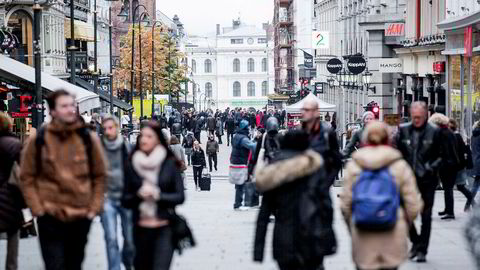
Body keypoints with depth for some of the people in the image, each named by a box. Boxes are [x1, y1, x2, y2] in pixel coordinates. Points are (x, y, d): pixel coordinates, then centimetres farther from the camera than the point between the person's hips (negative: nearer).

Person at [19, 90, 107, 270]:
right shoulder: (38, 140, -4)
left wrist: (94, 208, 1)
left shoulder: (89, 139, 1)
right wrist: (37, 208, -6)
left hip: (81, 217, 3)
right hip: (50, 217, -2)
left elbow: (99, 176, 8)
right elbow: (27, 177, 1)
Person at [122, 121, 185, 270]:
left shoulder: (170, 164, -2)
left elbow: (180, 197, -3)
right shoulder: (132, 165, 4)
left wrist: (158, 195, -17)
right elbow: (126, 200, 5)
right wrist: (139, 195, -15)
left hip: (164, 229, -3)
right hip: (141, 229, 3)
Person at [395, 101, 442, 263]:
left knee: (426, 216, 3)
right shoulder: (403, 130, 2)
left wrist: (432, 167, -12)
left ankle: (422, 250, 11)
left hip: (427, 180, -2)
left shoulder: (434, 132, -5)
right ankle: (416, 242, 24)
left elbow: (442, 155, 0)